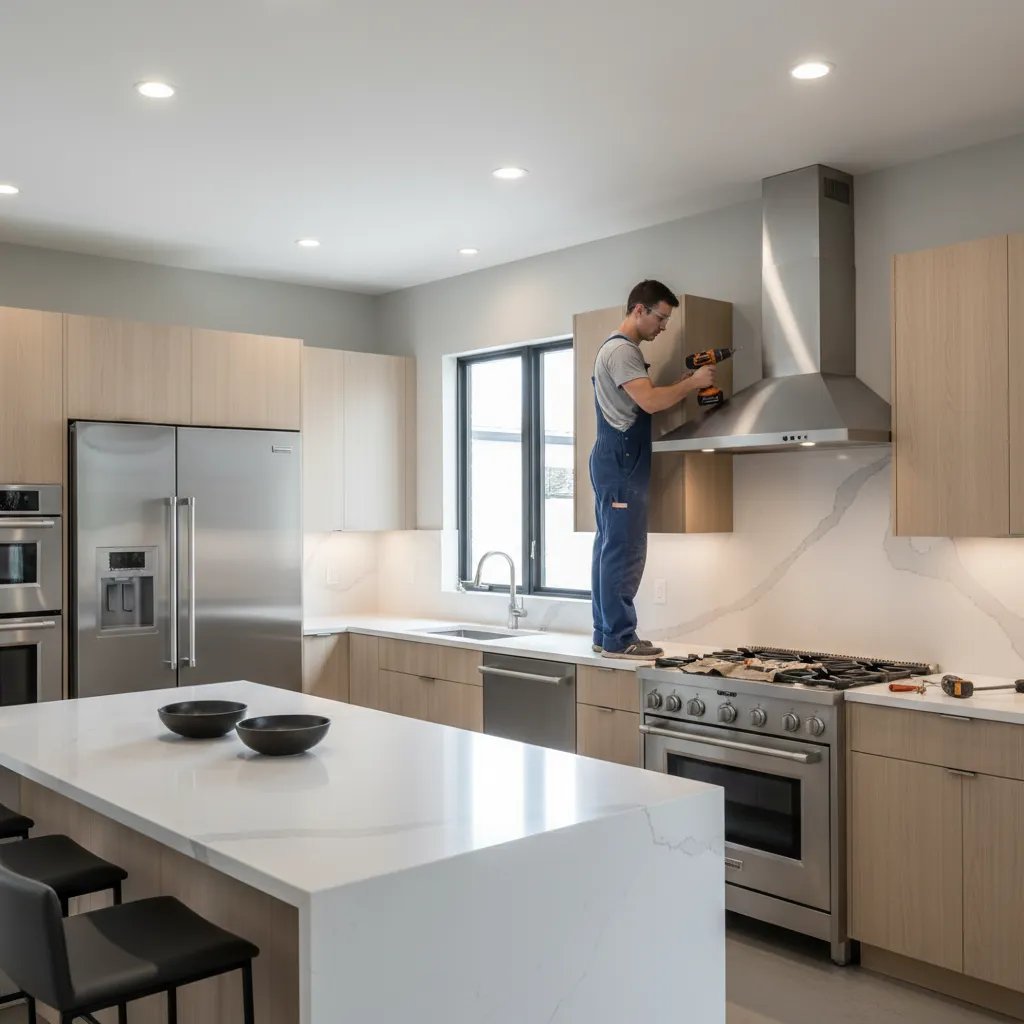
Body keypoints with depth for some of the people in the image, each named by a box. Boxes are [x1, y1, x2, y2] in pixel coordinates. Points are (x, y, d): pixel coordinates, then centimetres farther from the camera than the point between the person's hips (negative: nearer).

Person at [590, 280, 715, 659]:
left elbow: (642, 403, 18)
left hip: (617, 462, 11)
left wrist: (682, 384, 6)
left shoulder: (621, 349, 22)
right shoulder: (621, 349, -12)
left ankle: (606, 634, 13)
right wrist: (693, 383, -12)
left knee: (610, 548, 9)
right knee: (624, 550, -10)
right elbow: (650, 402, -23)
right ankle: (619, 639, -7)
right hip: (621, 461, -11)